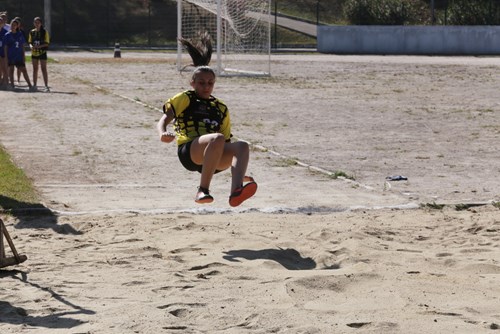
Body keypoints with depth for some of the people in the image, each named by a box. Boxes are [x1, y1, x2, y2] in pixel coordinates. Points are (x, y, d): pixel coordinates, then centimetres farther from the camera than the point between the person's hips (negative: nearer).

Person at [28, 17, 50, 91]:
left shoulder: (44, 32, -6)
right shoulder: (32, 32, 5)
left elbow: (46, 43, -8)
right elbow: (30, 42, 11)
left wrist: (39, 46, -23)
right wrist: (31, 46, -12)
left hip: (42, 52, -4)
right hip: (34, 52, 4)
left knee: (44, 69, -6)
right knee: (35, 69, 10)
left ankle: (46, 86, -7)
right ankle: (34, 85, 17)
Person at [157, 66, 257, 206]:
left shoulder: (221, 108, 26)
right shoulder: (185, 98, 14)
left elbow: (226, 143, 27)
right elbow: (164, 120, 2)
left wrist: (237, 169, 14)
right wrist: (162, 134, -23)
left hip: (214, 162, 5)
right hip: (188, 151, -5)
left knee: (242, 146, -24)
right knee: (217, 138, -35)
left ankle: (236, 190, -50)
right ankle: (203, 190, -35)